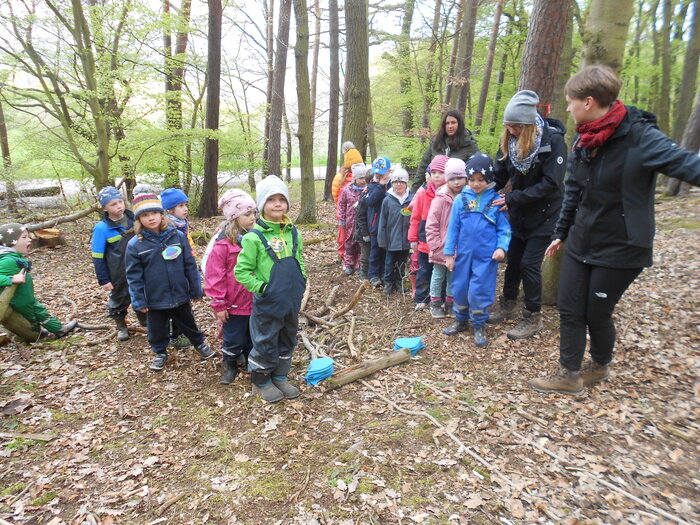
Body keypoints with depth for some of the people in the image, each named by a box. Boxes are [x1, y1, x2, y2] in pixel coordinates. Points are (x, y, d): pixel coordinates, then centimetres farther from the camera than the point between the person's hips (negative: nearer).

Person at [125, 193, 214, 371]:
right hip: (155, 299, 0)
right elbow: (134, 276, -4)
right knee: (157, 329, 18)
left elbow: (190, 265, -3)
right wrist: (139, 301, -5)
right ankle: (160, 352, 43)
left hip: (180, 295, 0)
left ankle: (199, 343, 44)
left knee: (188, 323, 20)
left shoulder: (177, 236, -9)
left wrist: (196, 290, 0)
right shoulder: (134, 244, -10)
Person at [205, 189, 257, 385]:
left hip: (256, 301, 4)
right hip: (234, 304, -4)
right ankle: (230, 365, 36)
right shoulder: (223, 244, -15)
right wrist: (218, 305, -11)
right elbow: (214, 276, -13)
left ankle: (250, 362, 41)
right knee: (234, 340, 12)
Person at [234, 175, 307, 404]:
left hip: (292, 301, 6)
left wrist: (301, 280, 5)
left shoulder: (293, 232, 3)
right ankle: (261, 380, 32)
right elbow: (241, 271, -11)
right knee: (266, 343, 9)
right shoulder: (254, 237, -14)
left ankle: (280, 377, 39)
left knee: (287, 342, 19)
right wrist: (261, 287, -16)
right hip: (267, 304, -6)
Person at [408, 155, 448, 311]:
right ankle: (421, 298, 24)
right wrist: (413, 238, 0)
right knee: (424, 271, 11)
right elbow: (415, 217, -1)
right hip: (425, 241, 0)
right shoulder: (423, 192, -6)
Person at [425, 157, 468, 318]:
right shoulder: (440, 199, -13)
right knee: (438, 276, 11)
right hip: (442, 249, -4)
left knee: (454, 277, 16)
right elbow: (431, 226, -13)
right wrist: (436, 247, -15)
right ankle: (435, 304, 25)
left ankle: (450, 303, 31)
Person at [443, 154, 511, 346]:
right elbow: (453, 227, 3)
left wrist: (502, 247, -14)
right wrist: (449, 253, 3)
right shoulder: (461, 199, 1)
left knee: (480, 291, 0)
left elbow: (504, 228, 1)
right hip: (464, 253, 3)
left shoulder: (496, 200, -3)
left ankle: (479, 327, 19)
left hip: (486, 256, -2)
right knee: (460, 288, 12)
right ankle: (460, 321, 32)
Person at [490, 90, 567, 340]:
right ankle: (508, 305, 30)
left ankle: (533, 318, 10)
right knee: (513, 259, 12)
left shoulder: (553, 140, -20)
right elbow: (500, 175, -3)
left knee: (529, 263, -6)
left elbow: (551, 183, -24)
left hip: (544, 213, -5)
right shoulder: (509, 141, -4)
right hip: (519, 213, 5)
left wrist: (513, 198, -27)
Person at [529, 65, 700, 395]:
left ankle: (600, 366, 37)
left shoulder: (638, 136, -18)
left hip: (619, 248, -6)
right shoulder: (583, 140, 4)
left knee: (597, 314, 8)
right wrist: (561, 233, 18)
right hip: (581, 242, 7)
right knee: (569, 309, 8)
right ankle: (569, 375, 24)